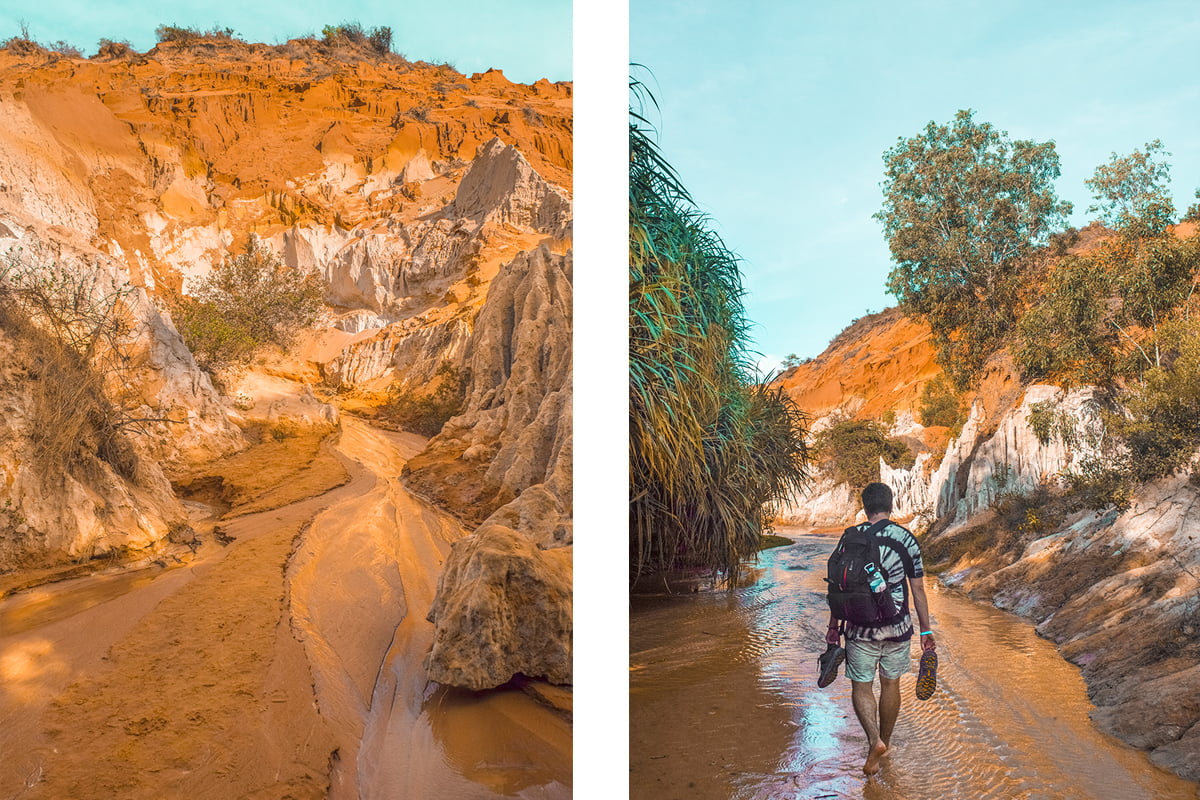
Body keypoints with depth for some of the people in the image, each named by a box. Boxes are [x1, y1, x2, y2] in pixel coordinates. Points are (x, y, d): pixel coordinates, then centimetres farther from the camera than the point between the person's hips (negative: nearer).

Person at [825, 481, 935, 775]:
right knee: (890, 684, 18)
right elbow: (918, 589, -1)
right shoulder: (906, 539, -5)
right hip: (897, 628, 2)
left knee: (861, 687, 8)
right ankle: (885, 742, 33)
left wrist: (834, 625, 9)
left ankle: (875, 741, -13)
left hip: (861, 627, -2)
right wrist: (926, 630, 8)